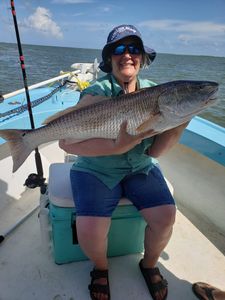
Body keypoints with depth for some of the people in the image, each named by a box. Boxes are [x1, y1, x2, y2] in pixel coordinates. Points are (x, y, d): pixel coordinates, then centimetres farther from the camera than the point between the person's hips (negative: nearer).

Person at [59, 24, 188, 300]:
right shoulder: (97, 93, -14)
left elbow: (154, 151, -7)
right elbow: (66, 141, -25)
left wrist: (178, 125, -23)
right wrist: (116, 147, -35)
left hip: (141, 169, 4)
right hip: (96, 170, -3)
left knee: (166, 216, -15)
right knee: (89, 231, -21)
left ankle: (149, 265, 20)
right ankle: (101, 268, 18)